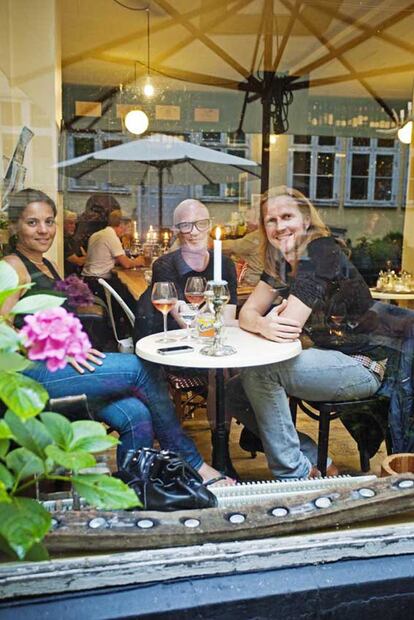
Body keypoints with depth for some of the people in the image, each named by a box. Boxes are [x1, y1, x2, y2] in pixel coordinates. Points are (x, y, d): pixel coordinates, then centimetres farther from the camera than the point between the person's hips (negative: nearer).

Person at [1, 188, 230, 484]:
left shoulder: (49, 266, 23)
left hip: (59, 369, 7)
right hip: (32, 373, -7)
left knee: (137, 415, -19)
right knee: (141, 368, -20)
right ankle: (192, 463, -8)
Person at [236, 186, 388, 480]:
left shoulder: (321, 252, -20)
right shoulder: (280, 261, 6)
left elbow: (289, 327, -26)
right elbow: (247, 313, -2)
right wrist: (264, 326, -24)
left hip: (362, 365, -9)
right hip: (329, 355, 9)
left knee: (258, 372, -25)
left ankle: (296, 474, -9)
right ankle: (315, 462, 6)